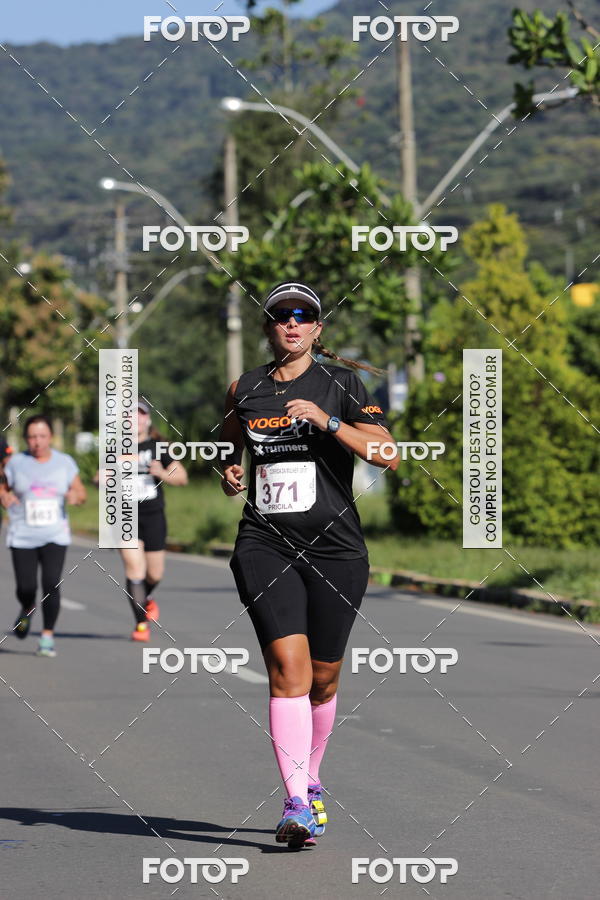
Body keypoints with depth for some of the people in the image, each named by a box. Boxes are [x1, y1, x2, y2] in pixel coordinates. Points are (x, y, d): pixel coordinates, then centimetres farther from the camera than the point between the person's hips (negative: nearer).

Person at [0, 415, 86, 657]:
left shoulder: (65, 462, 4)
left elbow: (80, 492, 10)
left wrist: (76, 496, -13)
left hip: (55, 537, 0)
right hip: (23, 537, 0)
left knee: (51, 585, -14)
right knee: (26, 588, -5)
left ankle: (47, 636, -3)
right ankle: (27, 610, 31)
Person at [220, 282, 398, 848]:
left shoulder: (342, 384, 2)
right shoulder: (244, 389, 11)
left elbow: (388, 456, -9)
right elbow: (227, 447, 30)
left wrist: (327, 420, -19)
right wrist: (229, 473, 8)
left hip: (334, 546, 0)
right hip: (265, 545, 0)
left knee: (323, 677, 9)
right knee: (288, 667, -16)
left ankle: (309, 779, 34)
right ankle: (296, 805, -20)